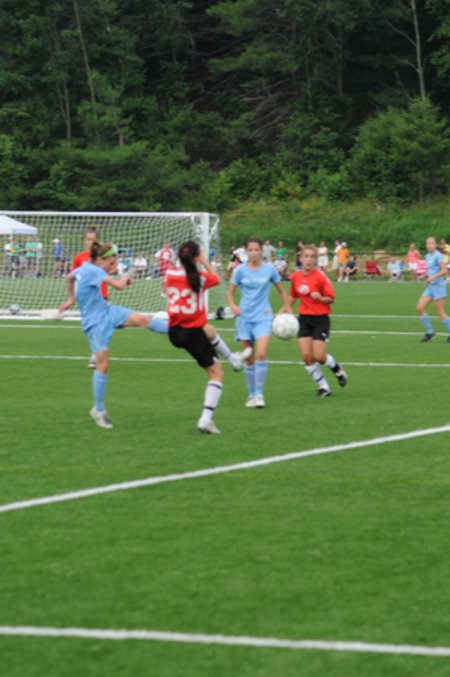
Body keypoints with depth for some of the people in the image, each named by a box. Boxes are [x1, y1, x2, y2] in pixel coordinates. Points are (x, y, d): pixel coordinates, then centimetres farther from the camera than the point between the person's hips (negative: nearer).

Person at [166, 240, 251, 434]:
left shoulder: (170, 274, -5)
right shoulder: (200, 279, -13)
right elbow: (216, 278, 9)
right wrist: (204, 261, 16)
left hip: (174, 332, 6)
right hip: (193, 333, -6)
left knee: (210, 331, 37)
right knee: (216, 373, 5)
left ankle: (234, 359, 58)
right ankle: (206, 419, -7)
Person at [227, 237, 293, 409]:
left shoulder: (269, 269, 1)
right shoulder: (240, 270, 1)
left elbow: (281, 290, 13)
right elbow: (230, 292, 7)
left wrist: (288, 310, 11)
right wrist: (233, 306, -12)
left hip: (262, 317, -1)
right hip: (244, 317, 1)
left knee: (261, 354, -19)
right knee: (249, 359, 5)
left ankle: (259, 394, -11)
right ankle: (251, 394, 18)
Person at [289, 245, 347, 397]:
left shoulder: (320, 276, -12)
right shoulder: (296, 277, 3)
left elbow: (331, 298, -9)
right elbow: (293, 297, 18)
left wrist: (320, 298, -27)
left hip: (320, 318, -4)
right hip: (304, 319, 4)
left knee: (319, 357, -11)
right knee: (307, 357, -6)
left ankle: (337, 369, 24)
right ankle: (323, 386, 11)